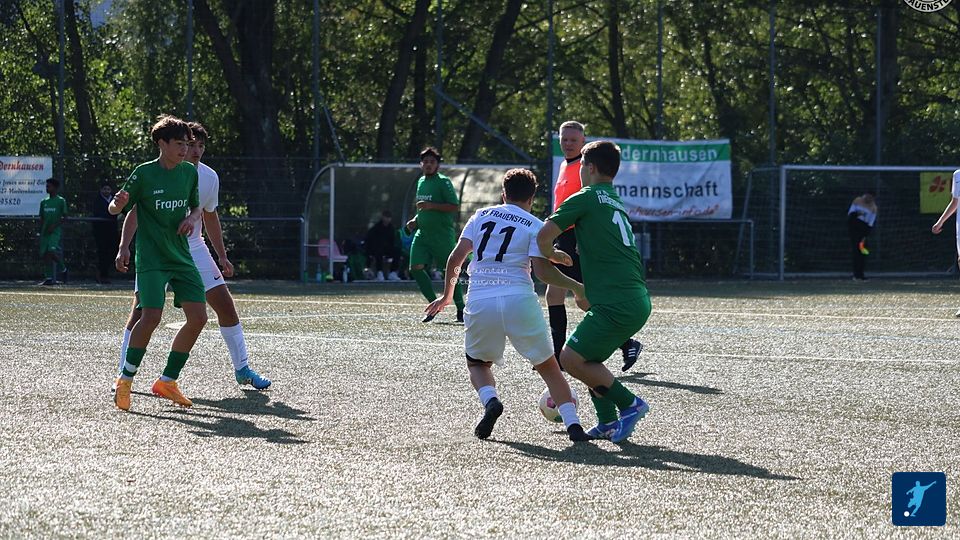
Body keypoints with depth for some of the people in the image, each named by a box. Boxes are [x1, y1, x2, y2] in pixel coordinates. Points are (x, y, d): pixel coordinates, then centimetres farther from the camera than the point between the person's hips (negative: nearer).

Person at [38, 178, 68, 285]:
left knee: (52, 251, -22)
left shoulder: (61, 201, -1)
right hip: (45, 231, 6)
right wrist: (41, 232, 11)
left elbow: (64, 217, -4)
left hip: (56, 231, -6)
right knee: (44, 254, -1)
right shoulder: (44, 202, 15)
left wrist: (54, 226, -15)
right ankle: (48, 278, 4)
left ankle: (62, 269, 1)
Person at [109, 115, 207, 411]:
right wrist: (118, 204, -26)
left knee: (198, 318, -4)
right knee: (151, 316, -21)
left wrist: (193, 218, -1)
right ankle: (125, 381, -4)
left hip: (182, 258, 6)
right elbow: (115, 209, -3)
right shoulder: (144, 173, -8)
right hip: (151, 259, -6)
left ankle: (167, 381, 10)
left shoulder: (189, 172, 7)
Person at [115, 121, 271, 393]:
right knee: (141, 308, -14)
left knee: (225, 304, -2)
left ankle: (242, 370, 11)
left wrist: (223, 257, 14)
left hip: (193, 248, 4)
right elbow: (135, 210, -11)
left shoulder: (209, 177, 0)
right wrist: (124, 247, -23)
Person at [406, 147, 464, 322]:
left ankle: (461, 310, 13)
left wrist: (431, 206, -23)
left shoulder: (443, 182, -9)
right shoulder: (421, 182, 14)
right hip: (423, 233, 7)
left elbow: (455, 207, -16)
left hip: (443, 234, -7)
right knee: (416, 268, -6)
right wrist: (416, 220, 12)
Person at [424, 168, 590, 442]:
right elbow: (543, 270, -6)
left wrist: (447, 295, 23)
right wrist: (575, 287, 7)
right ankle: (573, 424, 0)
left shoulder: (482, 216, 15)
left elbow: (455, 258, 10)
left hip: (480, 303, 2)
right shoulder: (534, 226, 5)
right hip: (519, 301, -2)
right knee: (548, 367, 13)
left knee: (477, 363, 24)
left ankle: (490, 401, -7)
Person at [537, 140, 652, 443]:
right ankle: (608, 423, 14)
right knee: (588, 358, 19)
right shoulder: (617, 203, 23)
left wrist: (551, 255, 13)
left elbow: (544, 235, -7)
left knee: (570, 359, -5)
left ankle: (630, 404, -5)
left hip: (617, 304, -9)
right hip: (638, 300, 9)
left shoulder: (586, 198, -3)